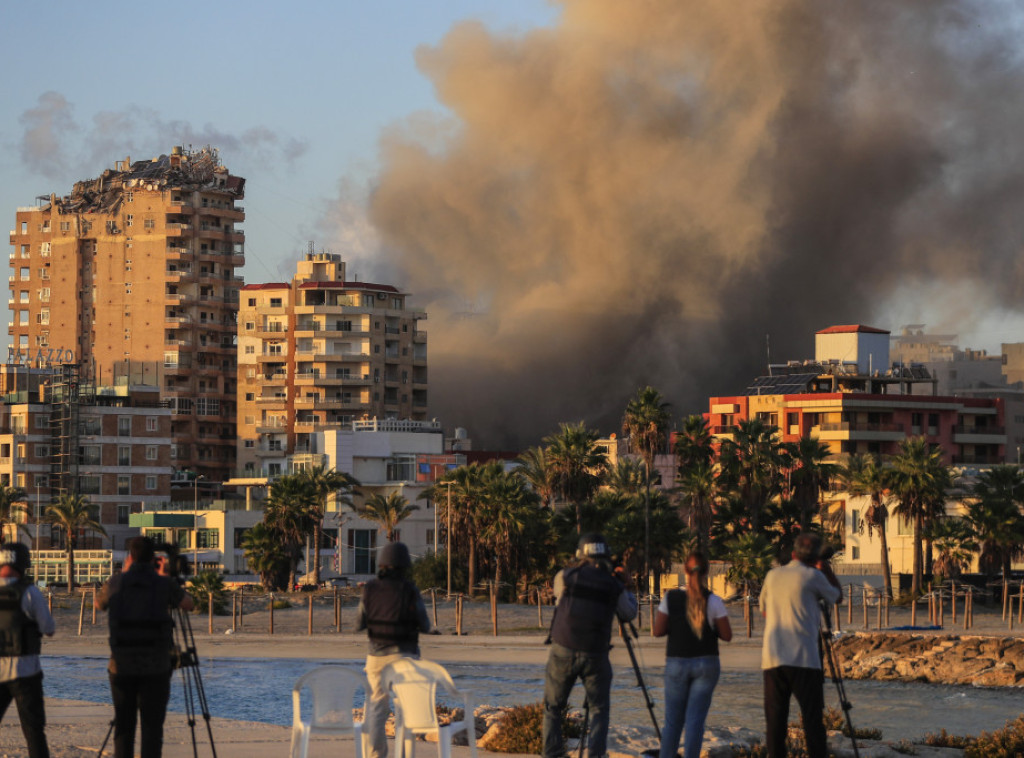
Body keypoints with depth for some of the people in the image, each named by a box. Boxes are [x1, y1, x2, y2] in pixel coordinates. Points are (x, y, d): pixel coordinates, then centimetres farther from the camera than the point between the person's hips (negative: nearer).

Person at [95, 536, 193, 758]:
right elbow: (188, 604, 11)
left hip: (122, 665, 1)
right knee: (152, 728, 0)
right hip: (156, 667, -1)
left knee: (123, 727, 10)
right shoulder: (164, 584, -6)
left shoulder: (117, 583, -1)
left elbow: (99, 604, 20)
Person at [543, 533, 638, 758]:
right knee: (599, 710, 11)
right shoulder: (614, 585, -1)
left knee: (553, 708, 12)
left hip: (563, 652, 0)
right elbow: (629, 614, 13)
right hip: (596, 655, 0)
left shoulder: (565, 577, -3)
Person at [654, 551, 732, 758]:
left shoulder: (671, 598, -5)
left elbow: (658, 631, -6)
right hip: (706, 664, -1)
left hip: (676, 664, 1)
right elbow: (727, 635, -5)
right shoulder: (713, 601, -8)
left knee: (673, 720, 10)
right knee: (695, 720, 0)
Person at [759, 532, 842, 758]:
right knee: (813, 719, -3)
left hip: (772, 660, 4)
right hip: (804, 660, -4)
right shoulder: (812, 576, -2)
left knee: (775, 721, 4)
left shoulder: (772, 576, 12)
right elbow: (837, 596, 14)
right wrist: (826, 569, 22)